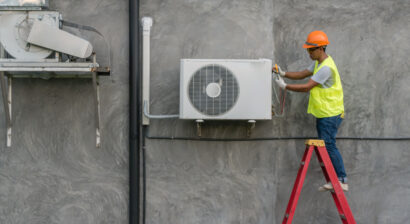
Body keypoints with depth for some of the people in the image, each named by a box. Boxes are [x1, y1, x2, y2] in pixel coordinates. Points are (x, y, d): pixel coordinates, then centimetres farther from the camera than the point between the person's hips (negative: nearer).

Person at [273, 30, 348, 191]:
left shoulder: (326, 68, -21)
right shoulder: (319, 63, 12)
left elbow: (306, 87, -21)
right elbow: (303, 74, 16)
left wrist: (284, 86, -15)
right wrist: (284, 74, 2)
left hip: (330, 114, -10)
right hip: (323, 113, 10)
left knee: (328, 145, -12)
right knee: (325, 146, 10)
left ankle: (341, 180, -6)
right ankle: (336, 180, 15)